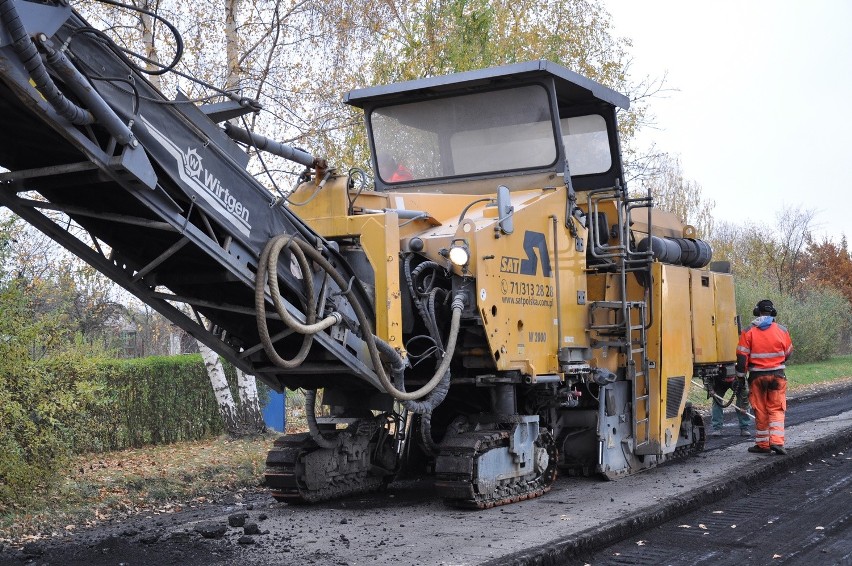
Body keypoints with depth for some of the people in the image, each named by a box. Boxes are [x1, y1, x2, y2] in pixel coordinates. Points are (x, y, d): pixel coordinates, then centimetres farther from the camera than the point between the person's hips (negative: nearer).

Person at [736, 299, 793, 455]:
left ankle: (763, 444, 11)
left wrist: (740, 375, 3)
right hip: (777, 376, 1)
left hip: (757, 376, -1)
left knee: (760, 411, 7)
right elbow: (788, 353, 11)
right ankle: (776, 441, -9)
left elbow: (742, 356, -7)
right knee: (776, 409, 6)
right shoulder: (782, 330, -1)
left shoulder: (748, 332, -5)